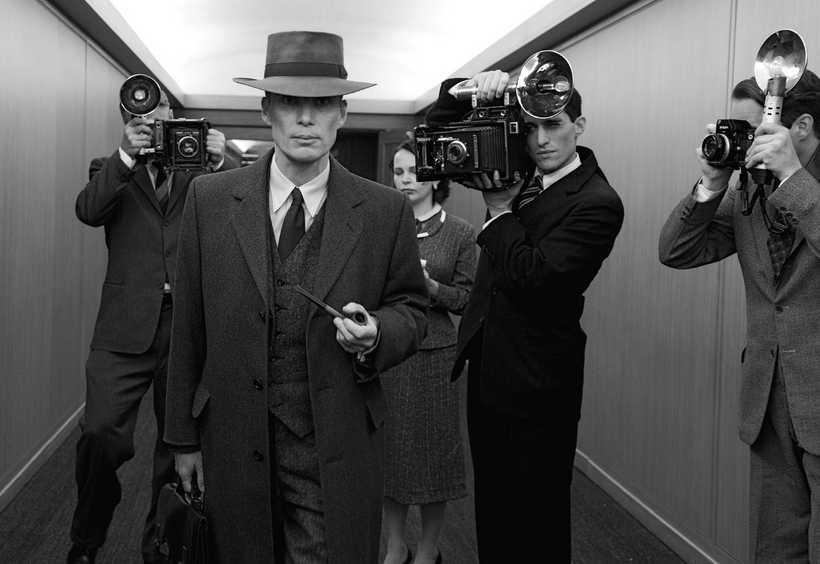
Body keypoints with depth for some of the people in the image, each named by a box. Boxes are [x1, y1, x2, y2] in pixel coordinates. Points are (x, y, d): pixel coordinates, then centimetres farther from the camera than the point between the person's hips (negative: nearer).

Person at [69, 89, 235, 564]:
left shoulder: (199, 170, 13)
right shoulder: (111, 169, 13)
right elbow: (88, 211, -7)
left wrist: (221, 160, -17)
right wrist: (125, 157, -18)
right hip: (127, 328, -1)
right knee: (101, 433, -13)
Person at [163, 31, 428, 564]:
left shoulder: (387, 211, -3)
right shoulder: (210, 199, 0)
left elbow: (411, 308, 7)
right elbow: (189, 326, 3)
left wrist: (376, 333, -16)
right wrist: (185, 437, 5)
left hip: (338, 452, -1)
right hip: (235, 444, 2)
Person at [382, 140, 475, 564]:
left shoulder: (460, 233, 0)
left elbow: (468, 299, 0)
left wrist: (431, 287, -16)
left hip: (434, 354, -2)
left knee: (432, 448, 5)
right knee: (388, 446, 9)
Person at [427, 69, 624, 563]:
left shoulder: (598, 203, -14)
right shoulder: (519, 173, 6)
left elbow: (532, 276, -24)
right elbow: (440, 128, 13)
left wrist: (501, 211, -11)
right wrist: (470, 91, -6)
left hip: (538, 383, -7)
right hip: (487, 369, 7)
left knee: (537, 524, 6)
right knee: (491, 508, 19)